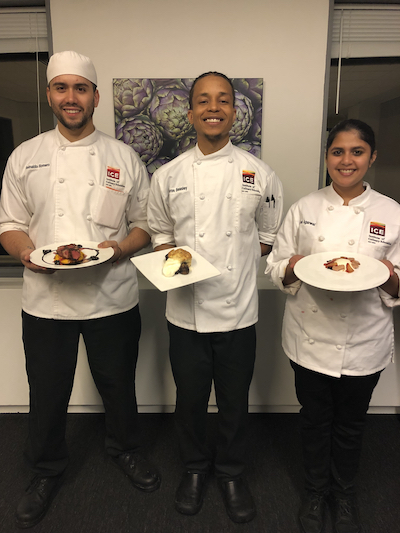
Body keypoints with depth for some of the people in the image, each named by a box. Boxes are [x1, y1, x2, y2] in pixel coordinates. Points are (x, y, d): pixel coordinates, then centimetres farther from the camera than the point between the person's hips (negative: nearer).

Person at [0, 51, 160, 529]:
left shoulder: (123, 158, 3)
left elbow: (144, 223, 5)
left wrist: (119, 248, -14)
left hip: (113, 297, 0)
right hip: (45, 298, 1)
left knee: (118, 384, 16)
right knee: (47, 393, 14)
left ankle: (124, 449, 46)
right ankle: (46, 470, 42)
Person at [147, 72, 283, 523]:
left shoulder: (260, 175, -1)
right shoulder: (167, 177, -1)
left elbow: (268, 237, 9)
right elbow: (160, 236, 9)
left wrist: (237, 262, -5)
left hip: (238, 311, 0)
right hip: (186, 311, 1)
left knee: (234, 402, 15)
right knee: (190, 399, 16)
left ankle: (231, 472, 42)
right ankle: (194, 467, 44)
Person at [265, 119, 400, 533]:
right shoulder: (304, 208, -1)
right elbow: (276, 269, 1)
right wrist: (296, 267, -20)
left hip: (363, 343, 0)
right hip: (310, 338, 0)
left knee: (350, 424, 18)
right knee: (315, 420, 16)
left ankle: (344, 495, 45)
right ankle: (316, 491, 43)